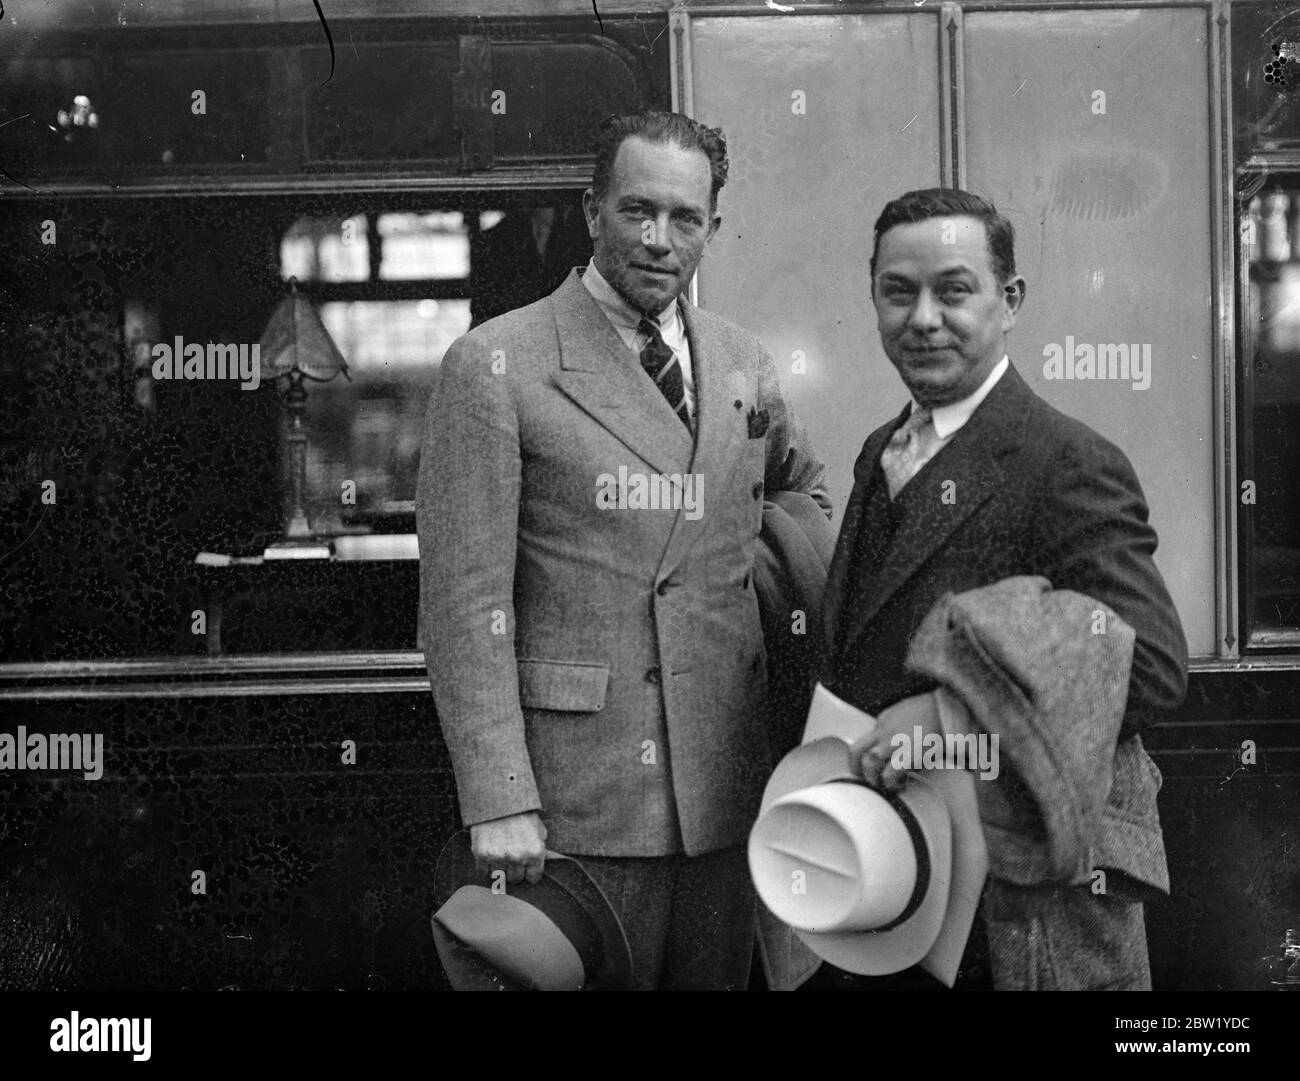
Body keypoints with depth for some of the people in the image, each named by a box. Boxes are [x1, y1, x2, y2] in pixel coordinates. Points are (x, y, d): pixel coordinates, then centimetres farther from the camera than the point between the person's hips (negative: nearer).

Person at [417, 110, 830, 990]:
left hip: (725, 786, 5)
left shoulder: (743, 363, 10)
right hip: (576, 792, -5)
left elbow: (806, 488, 30)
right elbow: (465, 602, -11)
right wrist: (498, 801, -16)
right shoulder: (496, 367, -7)